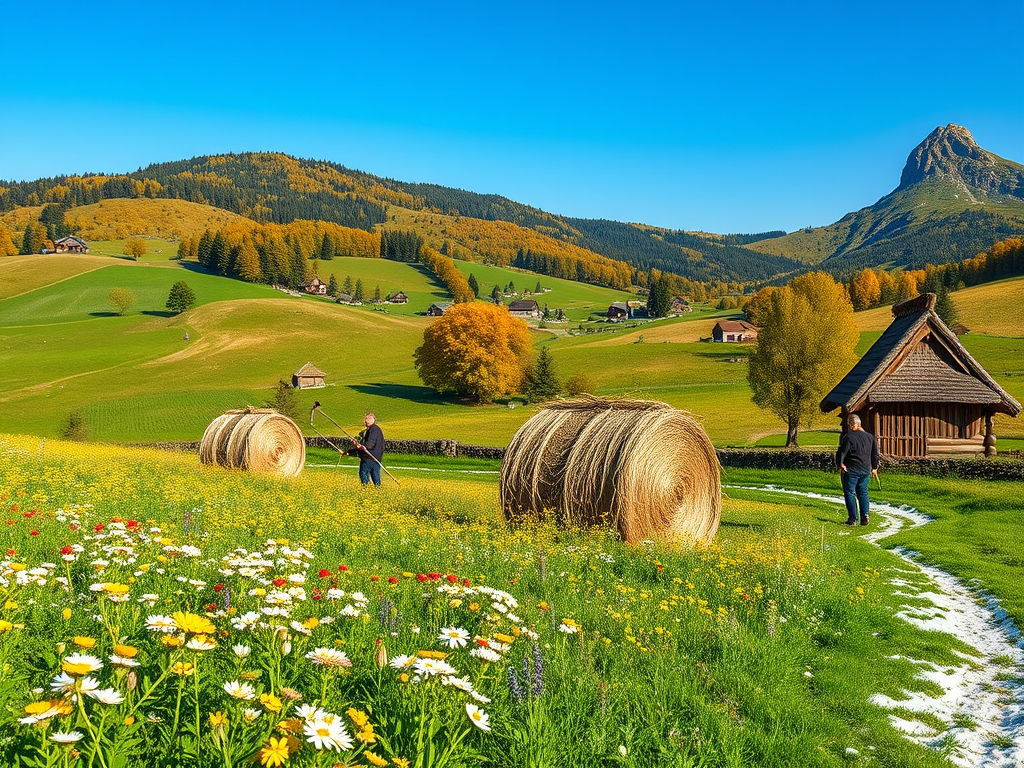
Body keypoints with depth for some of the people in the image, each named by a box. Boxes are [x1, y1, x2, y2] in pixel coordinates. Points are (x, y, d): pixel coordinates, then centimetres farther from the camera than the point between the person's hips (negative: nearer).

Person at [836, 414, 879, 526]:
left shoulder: (848, 437, -12)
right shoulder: (870, 436, 8)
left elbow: (841, 453, -14)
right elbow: (875, 454, 16)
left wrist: (840, 464, -3)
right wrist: (874, 468, 24)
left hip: (851, 470, -5)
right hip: (866, 470, 5)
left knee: (850, 493, 2)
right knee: (863, 493, 14)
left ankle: (852, 519, -1)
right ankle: (865, 517, 5)